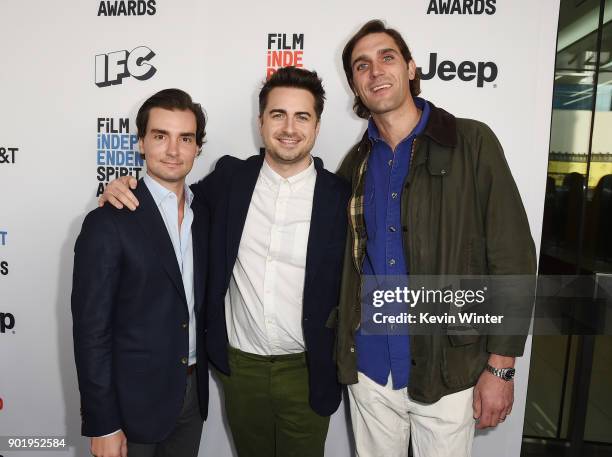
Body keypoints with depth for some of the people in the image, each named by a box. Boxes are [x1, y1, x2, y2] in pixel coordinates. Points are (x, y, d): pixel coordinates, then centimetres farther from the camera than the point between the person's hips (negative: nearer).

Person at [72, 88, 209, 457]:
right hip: (135, 399, -5)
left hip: (193, 391, 5)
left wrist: (200, 377, 6)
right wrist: (102, 425, -13)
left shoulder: (204, 213, 1)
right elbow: (91, 330, -15)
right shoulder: (108, 224, -17)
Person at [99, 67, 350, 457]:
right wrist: (124, 189, -7)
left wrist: (337, 365, -7)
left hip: (306, 370, -2)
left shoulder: (340, 196, -10)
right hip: (240, 365, 2)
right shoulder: (231, 177, -5)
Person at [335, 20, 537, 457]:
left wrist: (500, 366, -10)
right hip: (369, 368, 4)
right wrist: (342, 348, 5)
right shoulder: (355, 164, 5)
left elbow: (513, 259, -9)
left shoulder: (471, 142, -8)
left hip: (447, 371, -3)